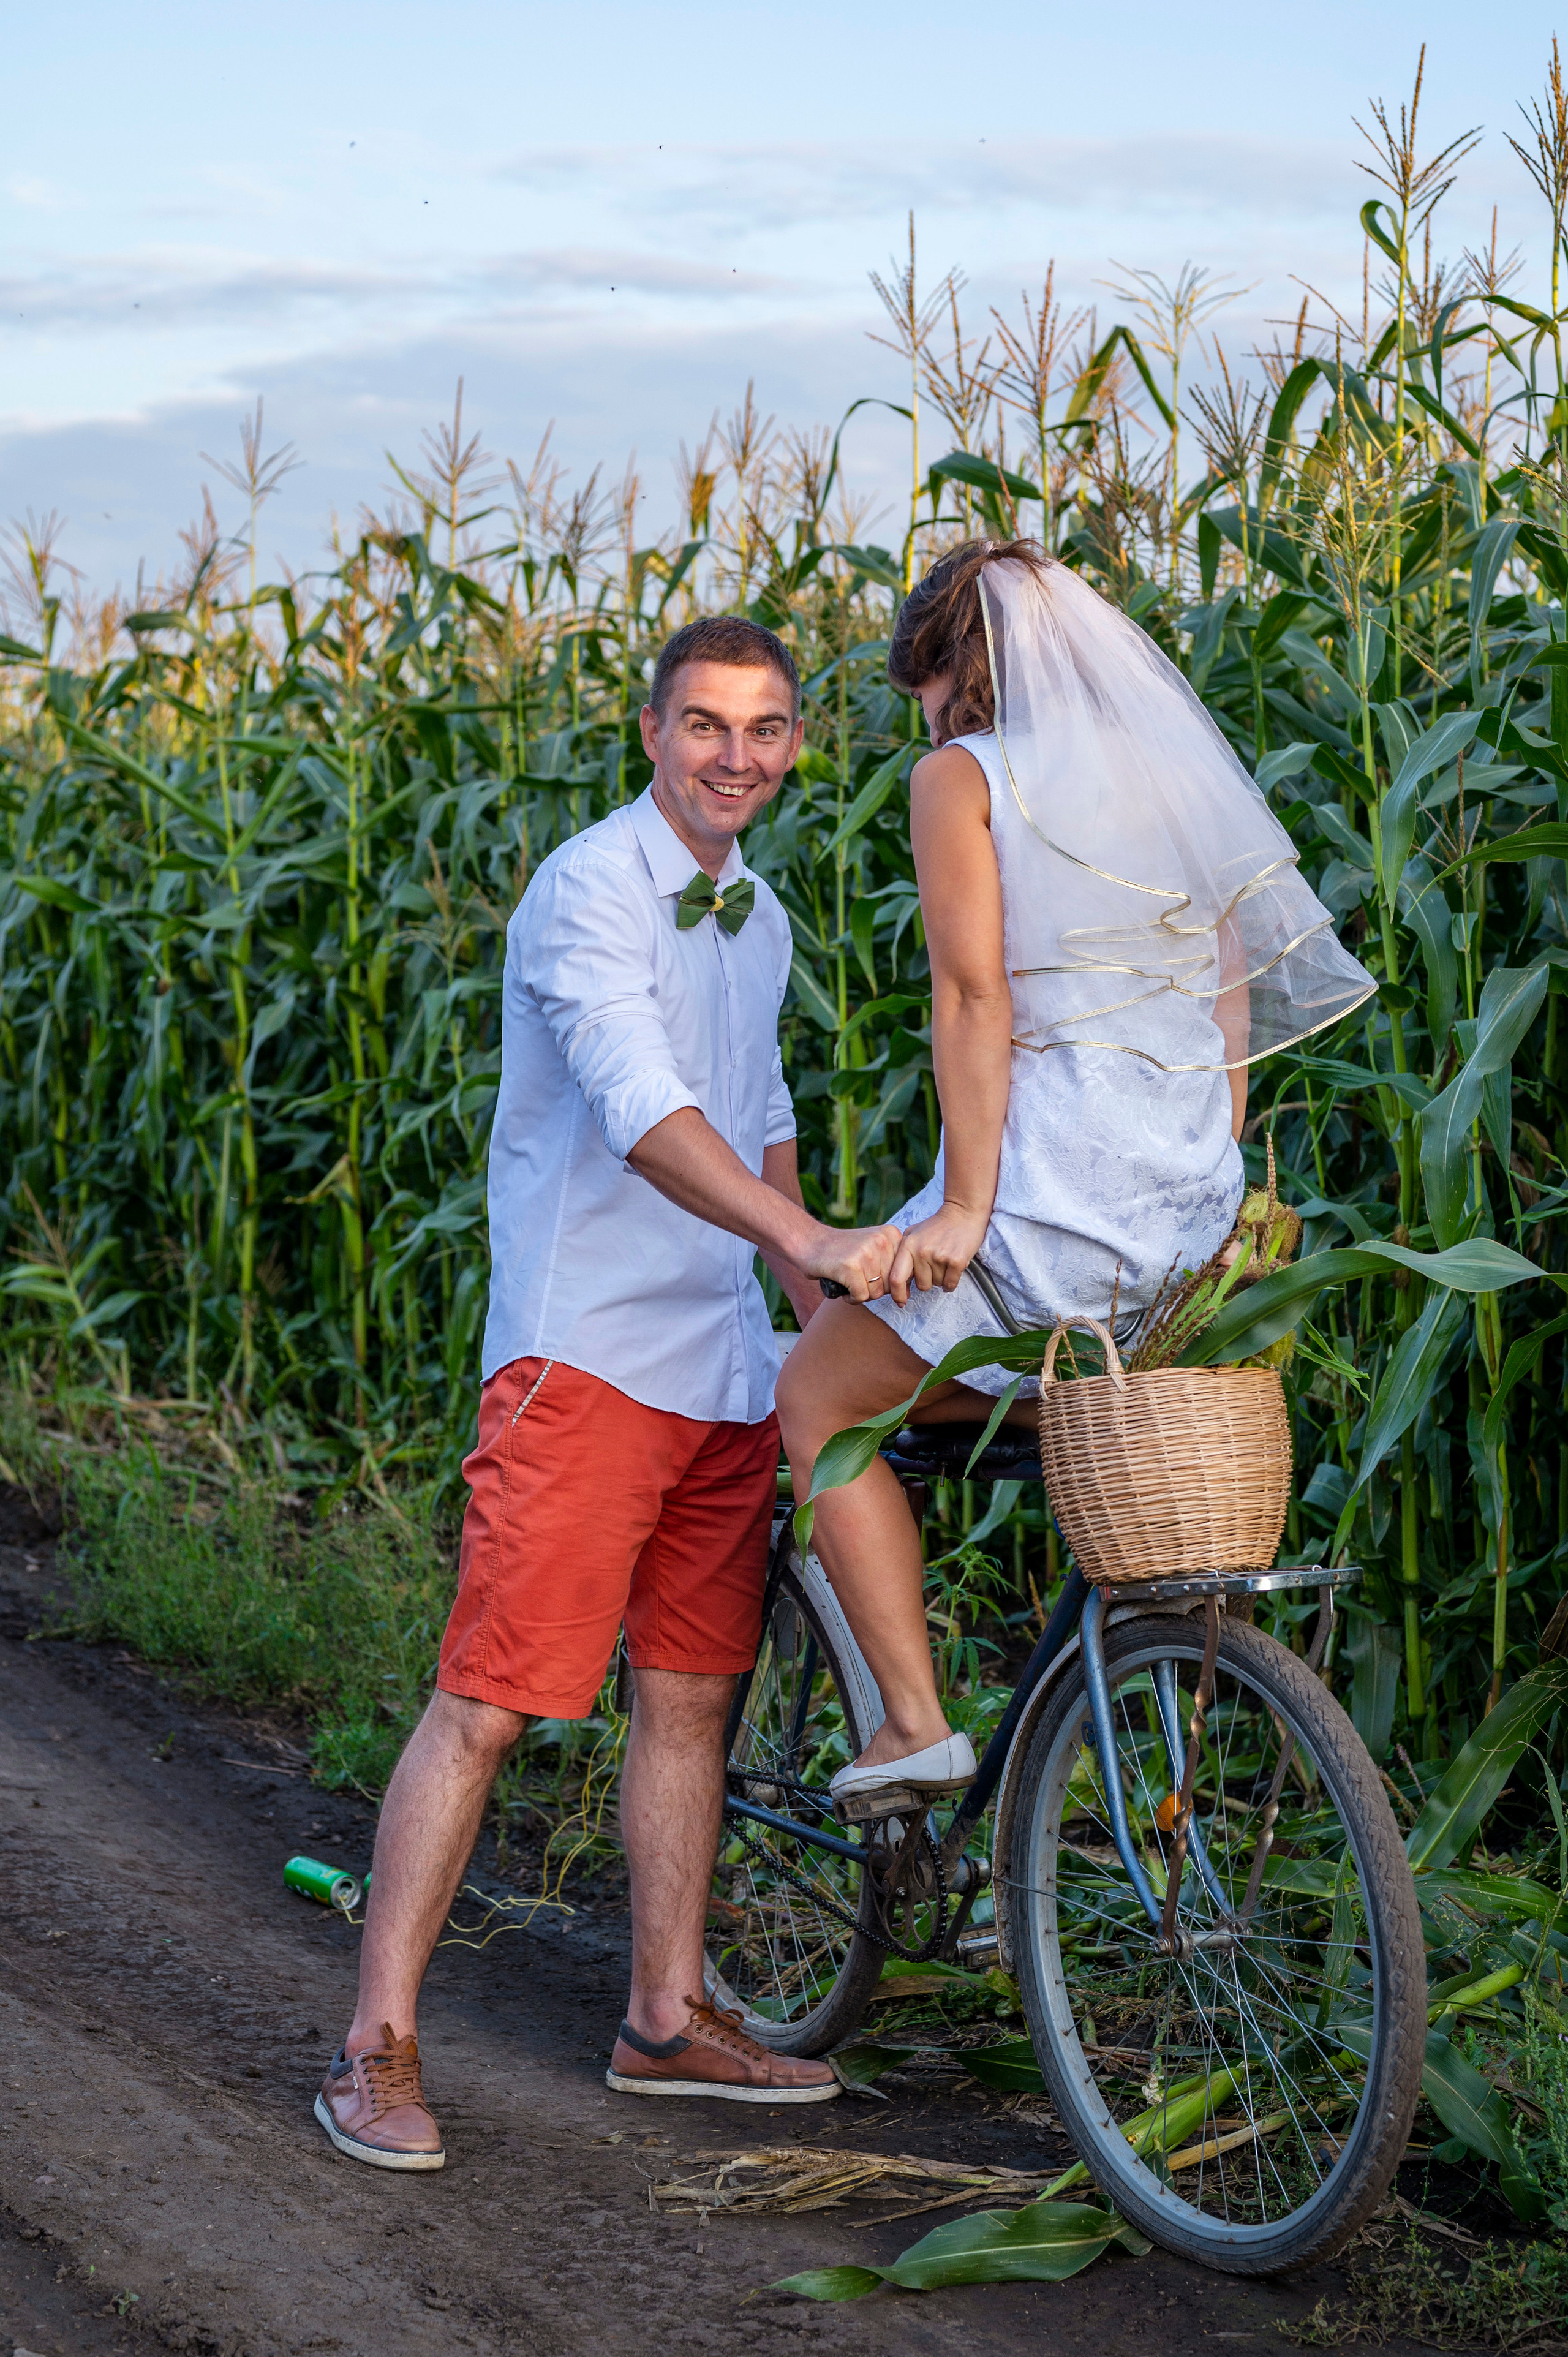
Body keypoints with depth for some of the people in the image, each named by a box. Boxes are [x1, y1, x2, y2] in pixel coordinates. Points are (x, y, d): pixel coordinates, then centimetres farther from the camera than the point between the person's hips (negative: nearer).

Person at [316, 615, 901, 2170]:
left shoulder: (759, 918, 14)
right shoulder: (591, 889, -13)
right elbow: (642, 1113, -28)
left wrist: (823, 1313, 24)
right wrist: (813, 1239, -39)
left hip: (720, 1365, 8)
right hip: (587, 1353, -8)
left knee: (689, 1693, 12)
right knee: (485, 1701, -8)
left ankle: (668, 2022, 23)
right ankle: (377, 2047, -2)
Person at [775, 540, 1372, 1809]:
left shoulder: (965, 776, -3)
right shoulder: (1188, 781, 16)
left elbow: (975, 1000, -11)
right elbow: (1234, 1014, 14)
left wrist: (963, 1206, -11)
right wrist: (1212, 1209, 17)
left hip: (1048, 1181, -7)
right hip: (1195, 1203, 7)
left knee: (818, 1398, 13)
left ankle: (914, 1723, 5)